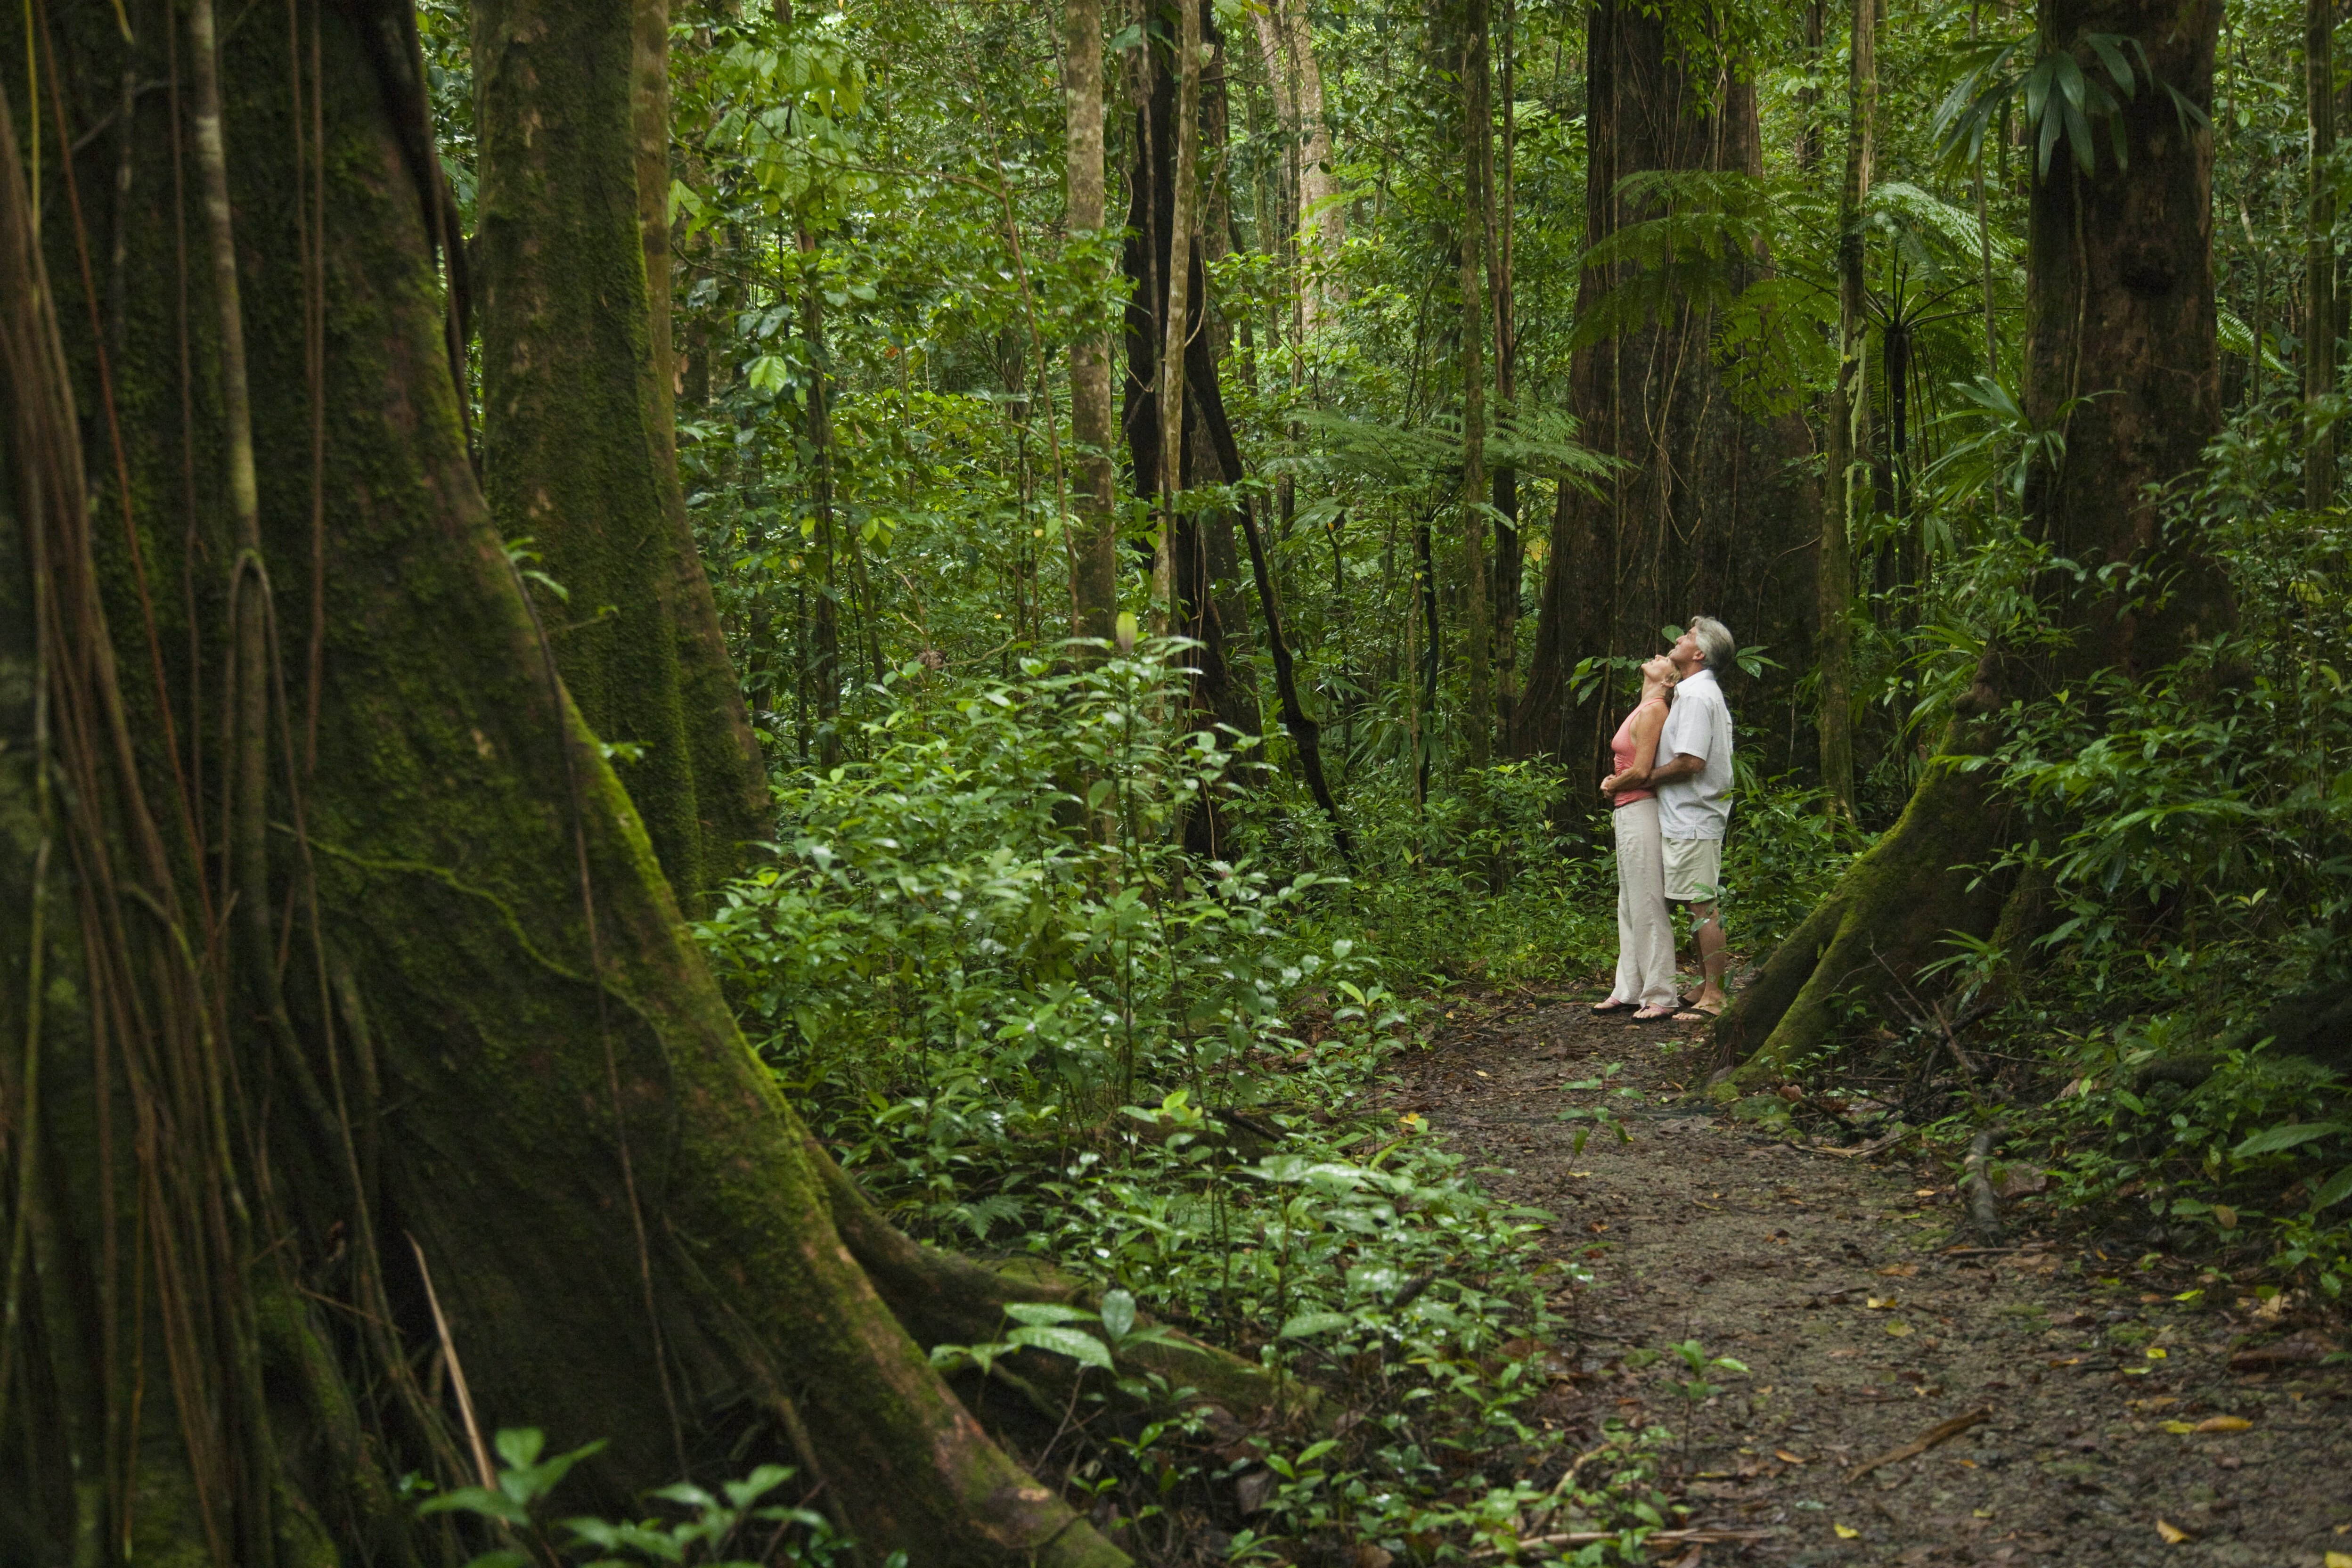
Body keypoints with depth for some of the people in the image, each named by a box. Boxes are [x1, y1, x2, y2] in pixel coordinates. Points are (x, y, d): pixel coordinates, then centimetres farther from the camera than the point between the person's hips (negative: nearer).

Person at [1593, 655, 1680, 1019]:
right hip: (1627, 812, 10)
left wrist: (1612, 786, -3)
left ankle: (1660, 998, -3)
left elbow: (1641, 772, -20)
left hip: (1641, 811, -10)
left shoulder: (1653, 711, -13)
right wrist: (1613, 784, 7)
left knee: (1648, 907, -7)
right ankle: (1629, 992, 18)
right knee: (1629, 907, 13)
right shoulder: (1642, 711, 17)